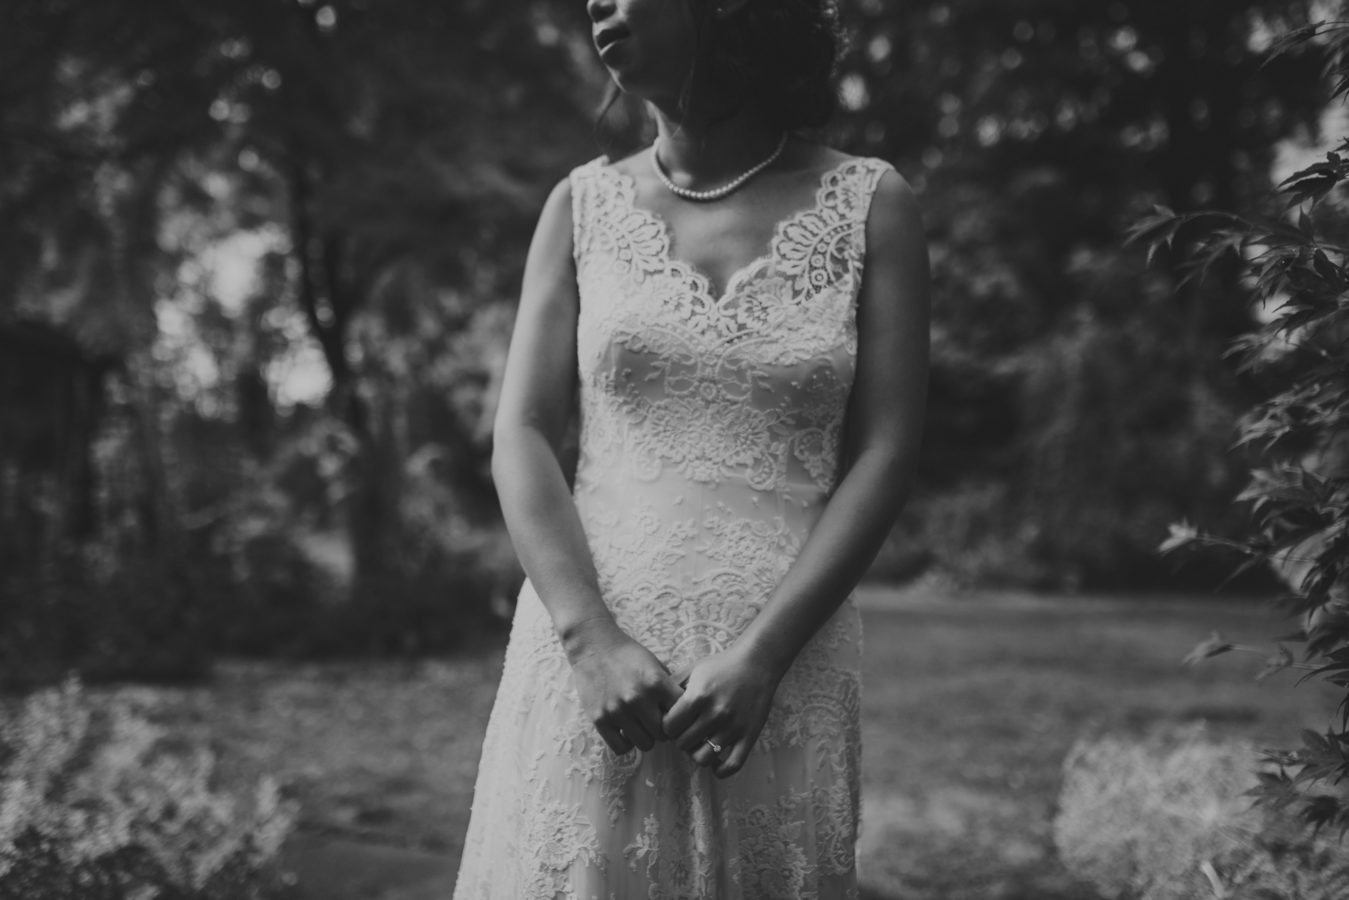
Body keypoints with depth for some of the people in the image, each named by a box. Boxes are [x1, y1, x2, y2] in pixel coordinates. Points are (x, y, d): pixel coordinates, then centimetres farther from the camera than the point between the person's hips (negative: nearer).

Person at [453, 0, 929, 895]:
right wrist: (592, 640, -12)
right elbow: (523, 437, 2)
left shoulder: (869, 207, 2)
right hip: (593, 656, 1)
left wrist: (760, 654, -12)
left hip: (783, 667, -1)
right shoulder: (586, 205, 7)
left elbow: (884, 457, -2)